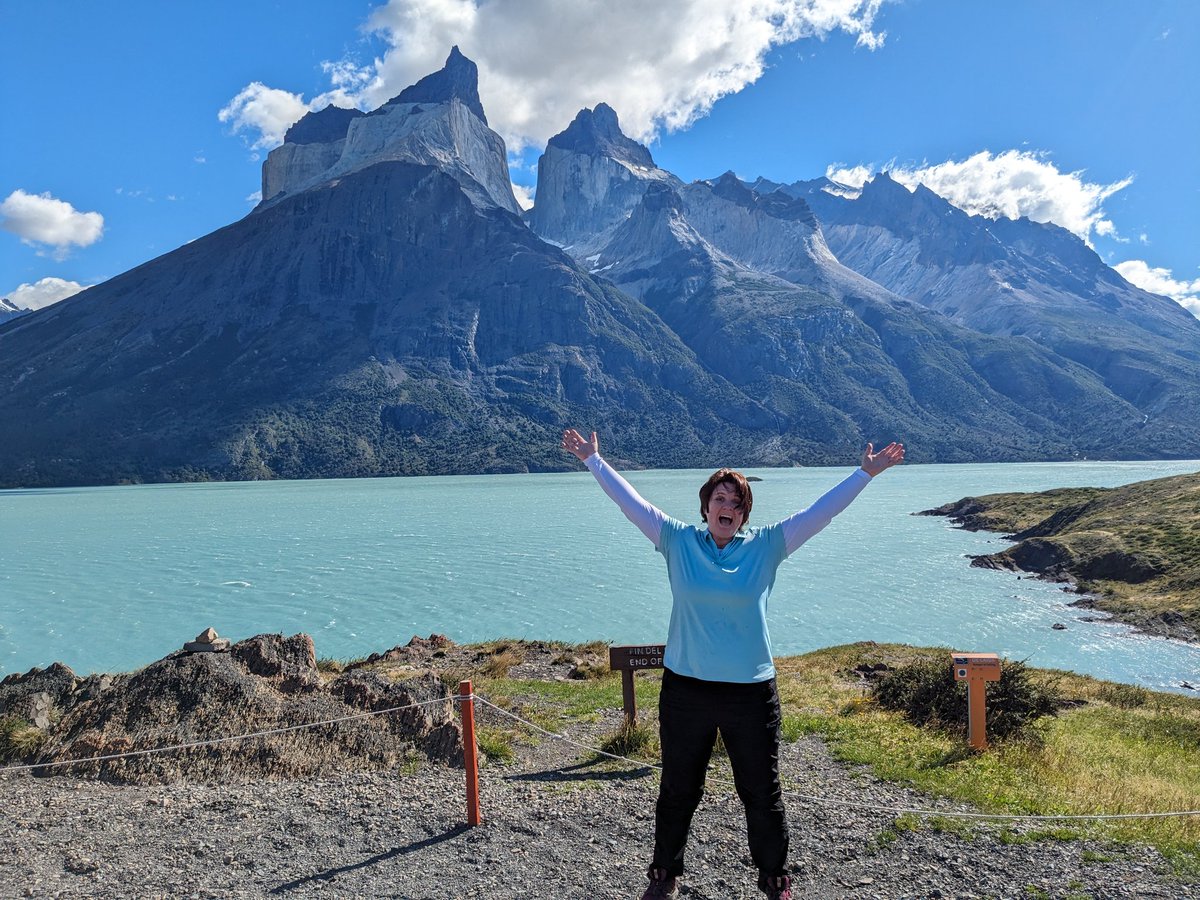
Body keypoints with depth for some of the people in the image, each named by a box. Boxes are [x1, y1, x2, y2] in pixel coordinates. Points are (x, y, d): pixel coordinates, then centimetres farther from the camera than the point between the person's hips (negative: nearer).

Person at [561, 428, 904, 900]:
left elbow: (820, 512, -1)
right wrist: (593, 461, 2)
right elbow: (630, 501, 0)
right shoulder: (679, 542, -2)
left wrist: (865, 474, -2)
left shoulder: (766, 546, -1)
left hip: (751, 692, 0)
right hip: (685, 689, 1)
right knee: (677, 790, 17)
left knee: (762, 794, 14)